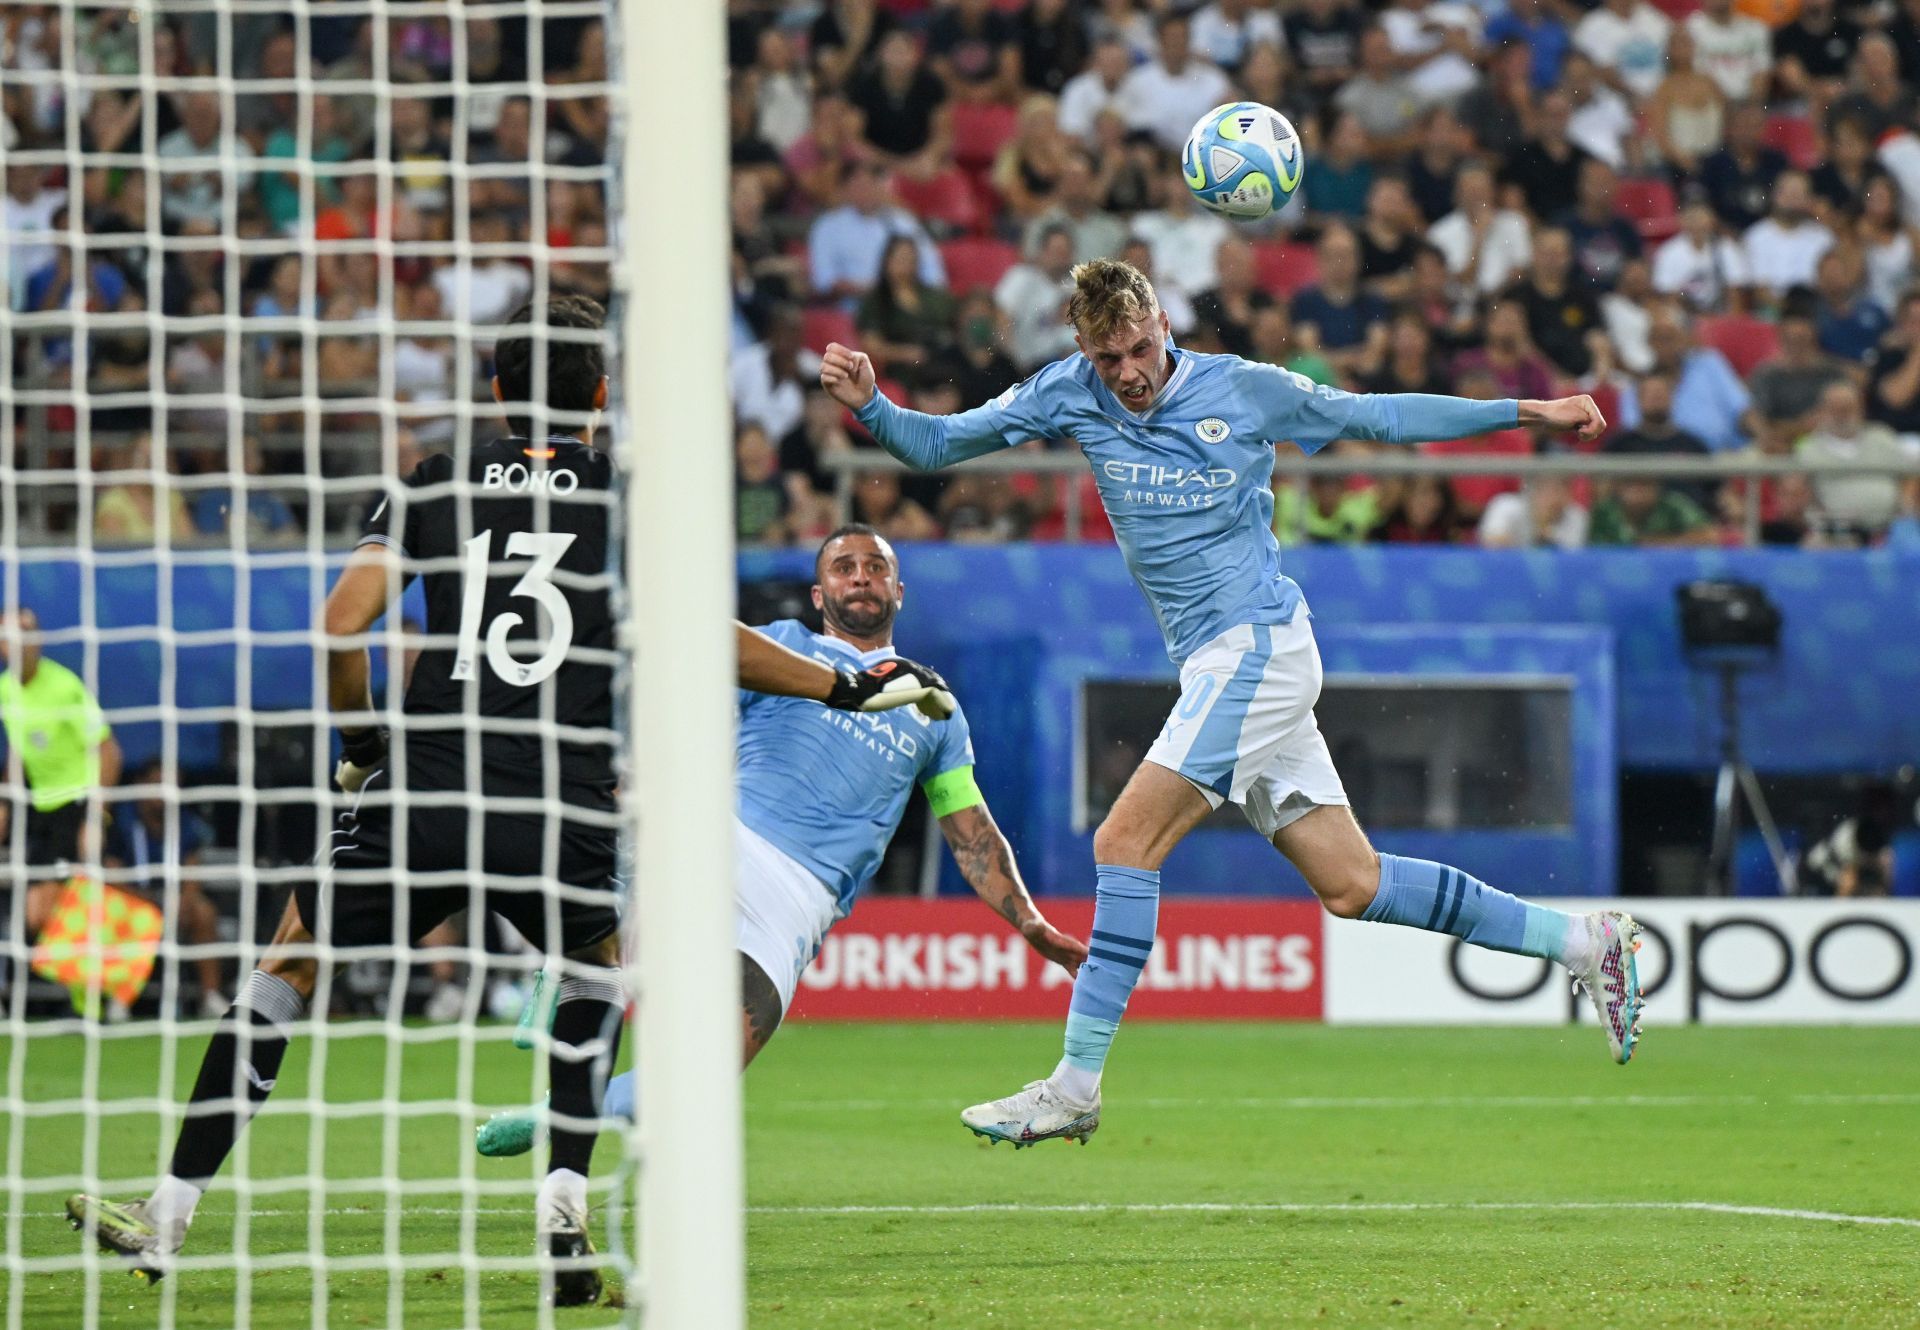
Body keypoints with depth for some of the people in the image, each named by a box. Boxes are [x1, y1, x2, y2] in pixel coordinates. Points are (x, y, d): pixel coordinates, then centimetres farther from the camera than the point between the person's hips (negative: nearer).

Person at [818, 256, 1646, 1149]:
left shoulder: (1244, 389, -4)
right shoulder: (1068, 396, 6)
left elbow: (1380, 418, 8)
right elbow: (936, 445, 7)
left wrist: (1526, 412, 6)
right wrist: (867, 405, -13)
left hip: (1259, 647, -6)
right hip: (1215, 669, 6)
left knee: (1125, 843, -17)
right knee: (1351, 885, 6)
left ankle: (1075, 1085, -17)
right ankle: (1579, 942, 16)